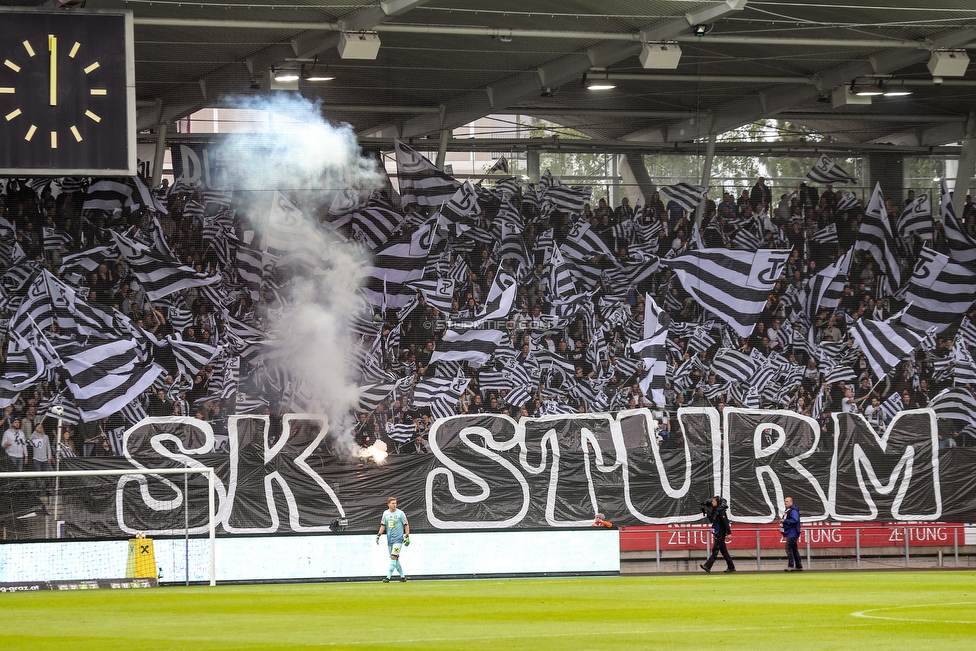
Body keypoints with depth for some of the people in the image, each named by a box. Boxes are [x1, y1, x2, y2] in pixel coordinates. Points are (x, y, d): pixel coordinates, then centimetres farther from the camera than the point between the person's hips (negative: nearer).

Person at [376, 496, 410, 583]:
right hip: (389, 539, 6)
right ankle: (402, 576, 20)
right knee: (395, 559, 9)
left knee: (393, 557, -14)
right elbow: (383, 525, 13)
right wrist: (378, 535, 2)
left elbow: (406, 525, -2)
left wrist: (407, 537, -8)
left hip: (398, 539, -6)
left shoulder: (400, 513, -5)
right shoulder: (385, 513, 8)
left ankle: (388, 577, -17)